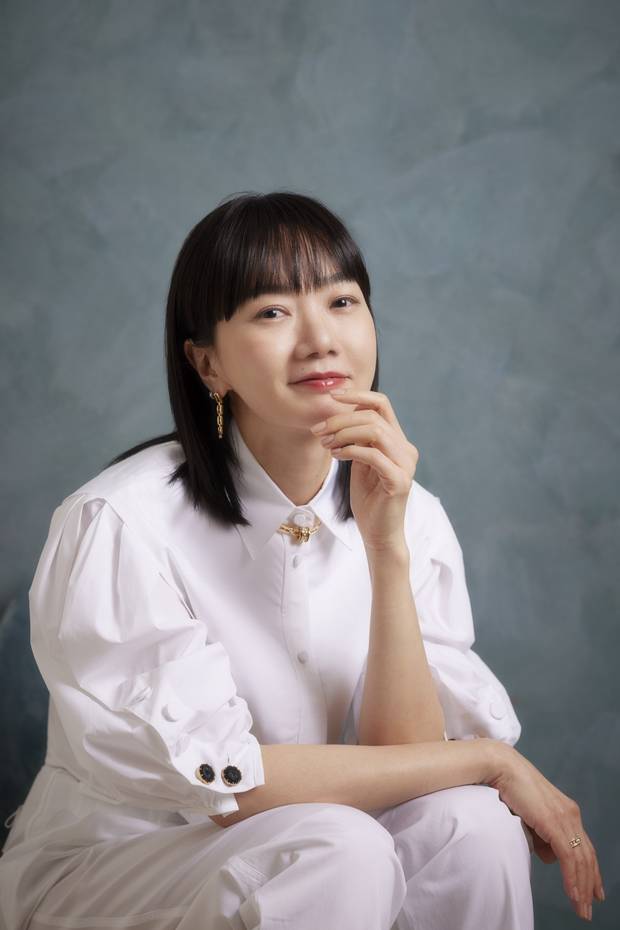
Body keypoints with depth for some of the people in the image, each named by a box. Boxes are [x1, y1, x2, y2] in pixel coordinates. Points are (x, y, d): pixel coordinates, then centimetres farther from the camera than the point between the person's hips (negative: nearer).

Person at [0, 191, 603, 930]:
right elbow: (221, 785, -22)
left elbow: (405, 753, -13)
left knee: (465, 823, -24)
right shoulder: (119, 525, -21)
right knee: (340, 852, -31)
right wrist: (488, 760, -17)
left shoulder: (411, 516, -5)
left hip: (297, 863, 4)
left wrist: (386, 544, -24)